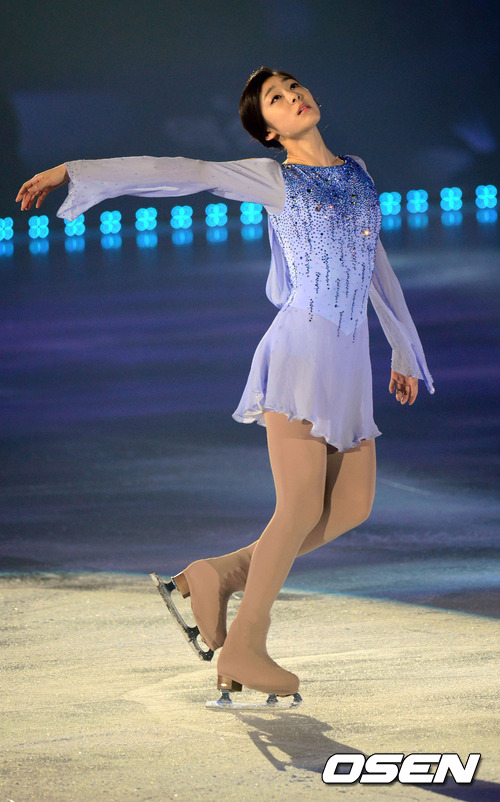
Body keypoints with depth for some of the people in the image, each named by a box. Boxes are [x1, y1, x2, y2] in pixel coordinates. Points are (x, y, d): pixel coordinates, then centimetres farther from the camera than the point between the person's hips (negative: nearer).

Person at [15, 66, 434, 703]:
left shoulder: (356, 172, 18)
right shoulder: (271, 178, 2)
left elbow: (376, 266, 27)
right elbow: (173, 173, -5)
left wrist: (403, 351, 29)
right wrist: (72, 172, -11)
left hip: (349, 362, 7)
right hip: (299, 348, -6)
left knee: (352, 507, 1)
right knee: (302, 506, -12)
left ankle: (222, 573, 11)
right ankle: (242, 649, -4)